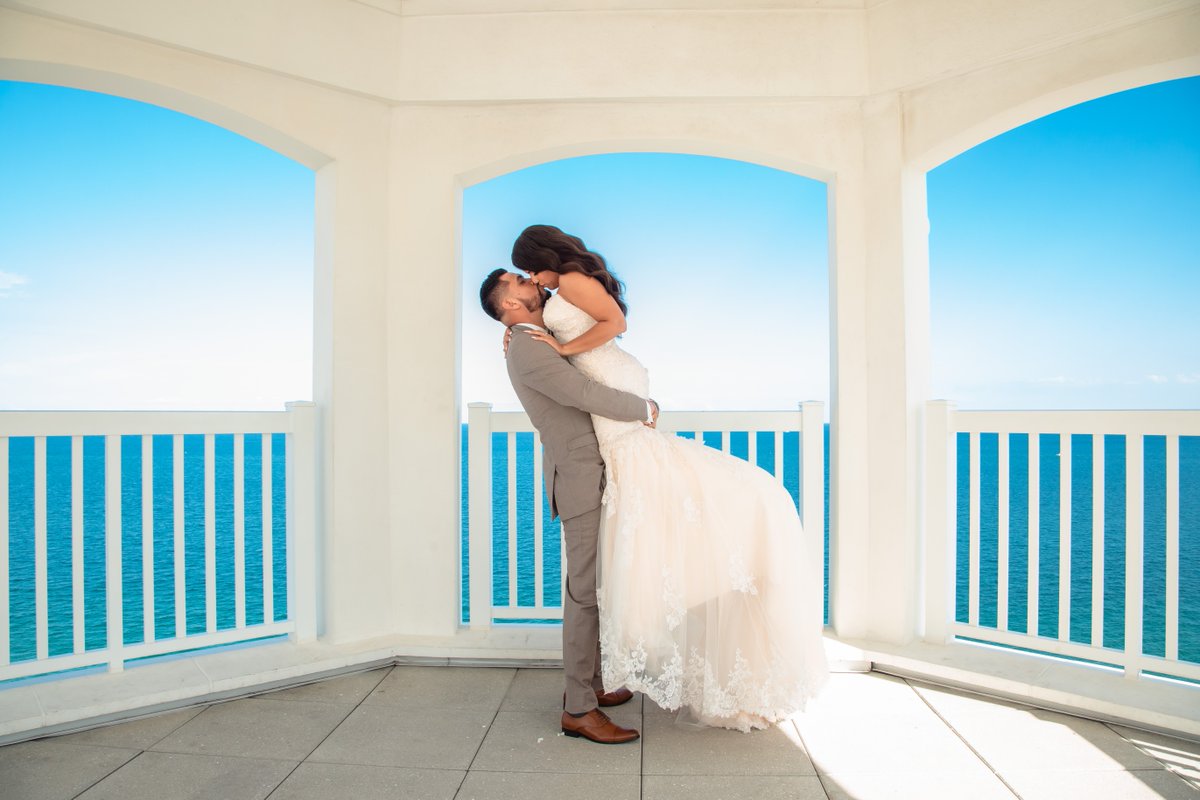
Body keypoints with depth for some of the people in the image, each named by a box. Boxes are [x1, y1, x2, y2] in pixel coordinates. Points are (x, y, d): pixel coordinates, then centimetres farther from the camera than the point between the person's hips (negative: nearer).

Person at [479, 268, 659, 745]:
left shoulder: (542, 342, 16)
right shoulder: (528, 351, -16)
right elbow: (589, 396, -23)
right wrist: (645, 409, -10)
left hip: (592, 476, 10)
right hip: (582, 479, -10)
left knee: (592, 586, 16)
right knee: (586, 591, -7)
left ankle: (588, 683, 28)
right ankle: (578, 710, 2)